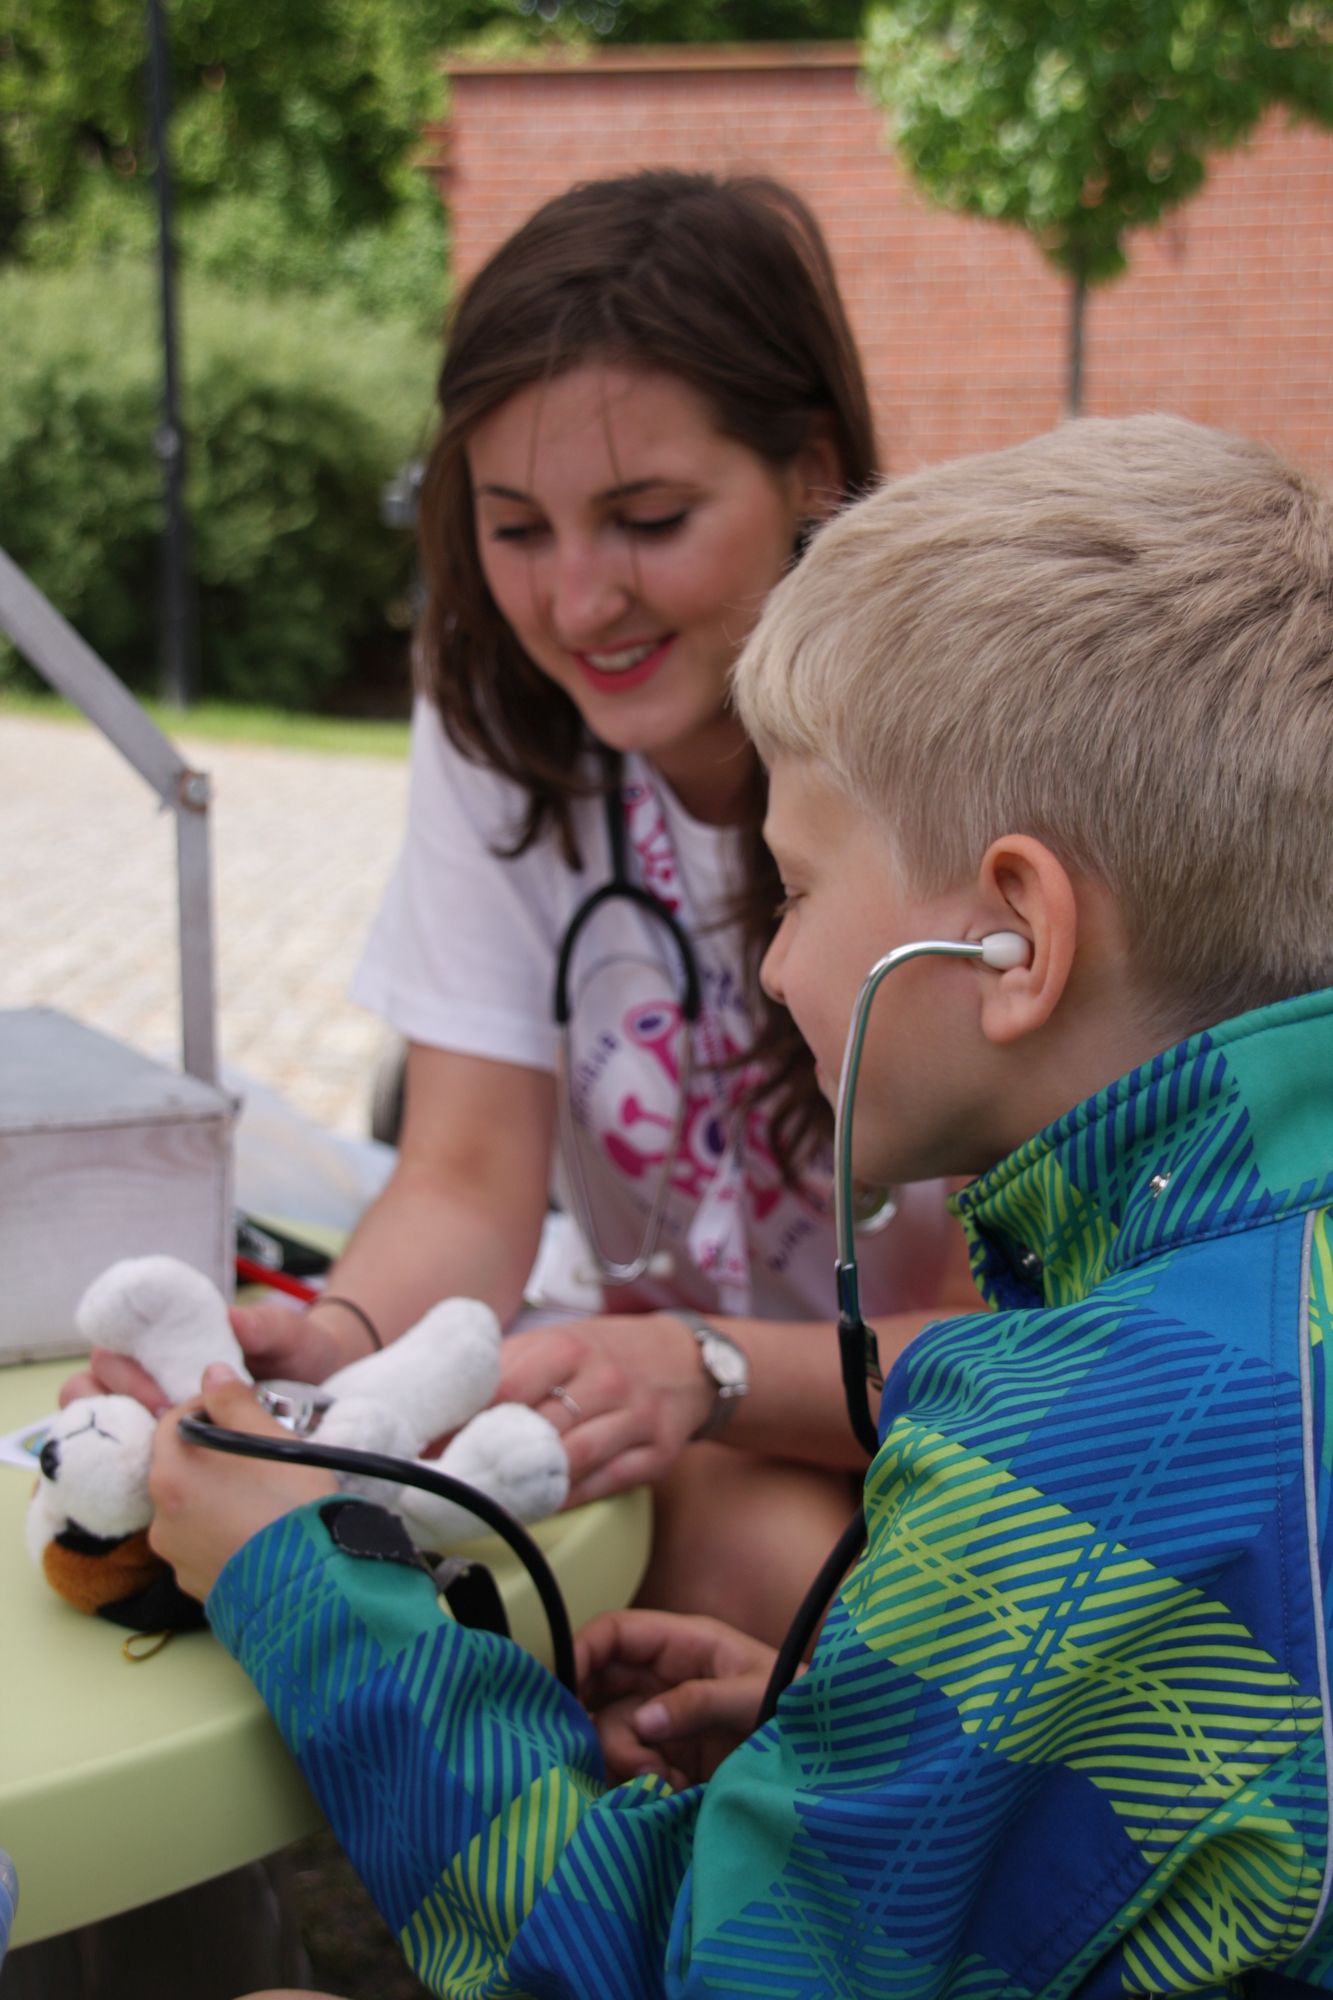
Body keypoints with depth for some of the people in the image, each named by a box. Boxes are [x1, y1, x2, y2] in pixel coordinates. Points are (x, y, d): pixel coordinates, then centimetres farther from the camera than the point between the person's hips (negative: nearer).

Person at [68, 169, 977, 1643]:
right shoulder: (495, 720, -7)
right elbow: (468, 1187, -11)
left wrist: (712, 1374, -39)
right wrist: (336, 1341, -34)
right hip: (687, 1411, 4)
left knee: (749, 1530, -33)